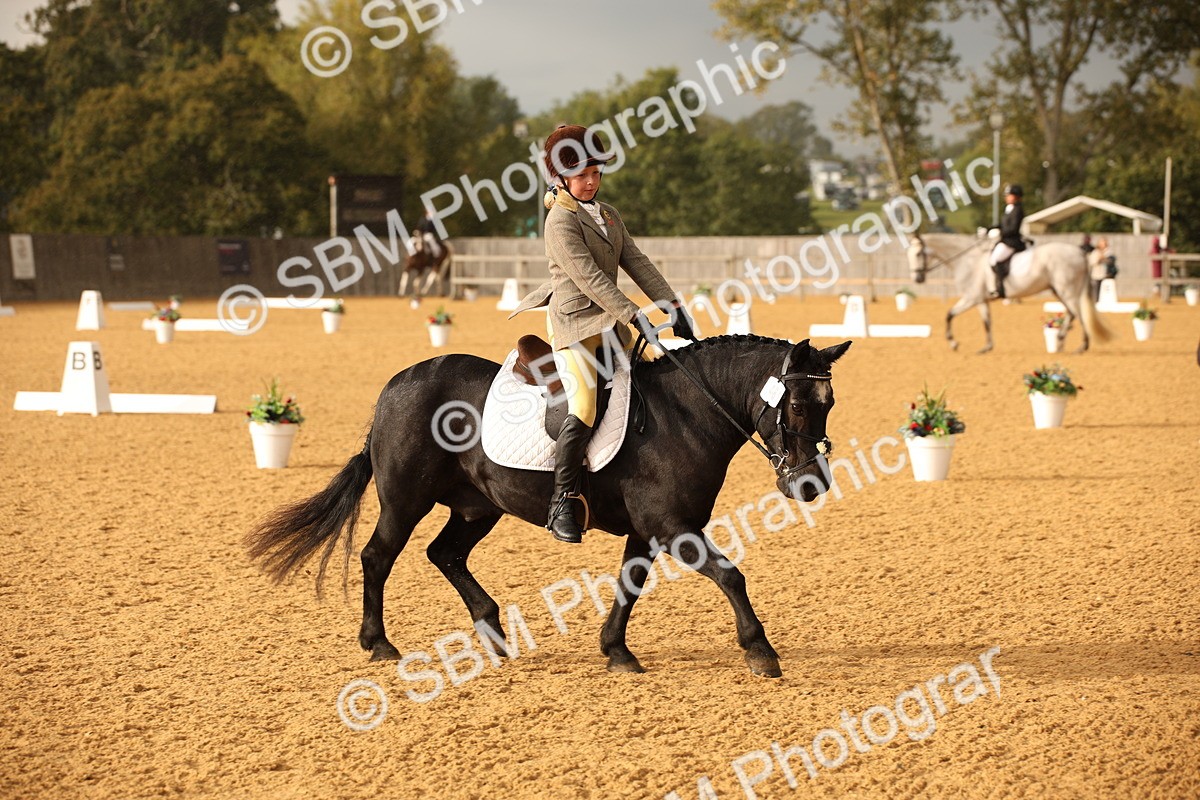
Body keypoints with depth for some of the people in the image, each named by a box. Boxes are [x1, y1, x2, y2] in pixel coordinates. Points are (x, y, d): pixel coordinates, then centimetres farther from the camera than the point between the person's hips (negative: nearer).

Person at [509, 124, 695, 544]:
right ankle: (562, 503, -14)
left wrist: (671, 306, -1)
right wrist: (634, 316, -24)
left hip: (610, 322, 9)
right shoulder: (561, 221, -13)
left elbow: (636, 262, 10)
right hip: (574, 323, -9)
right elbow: (589, 277, -20)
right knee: (584, 408, -20)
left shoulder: (607, 214, 13)